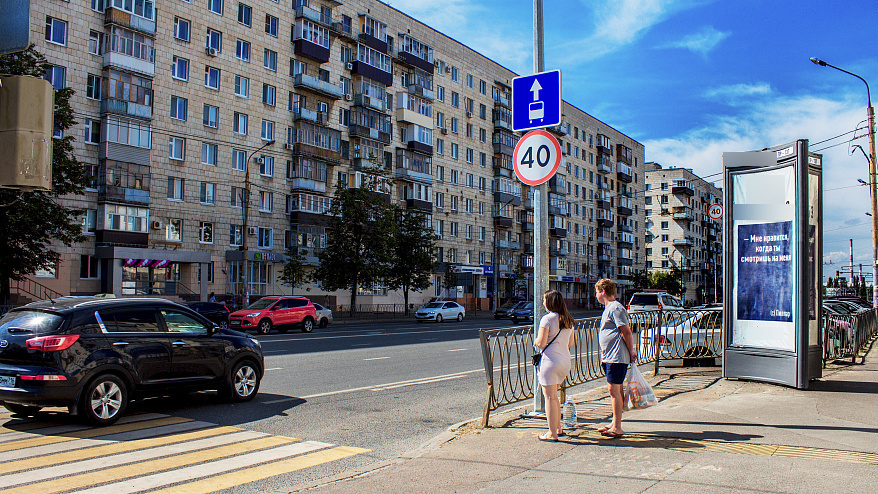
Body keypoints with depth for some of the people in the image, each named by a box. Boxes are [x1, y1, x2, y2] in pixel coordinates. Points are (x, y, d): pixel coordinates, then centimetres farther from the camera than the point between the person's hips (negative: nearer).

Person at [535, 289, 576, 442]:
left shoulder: (547, 318, -12)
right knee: (554, 395, 22)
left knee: (549, 397, 0)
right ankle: (558, 428, 28)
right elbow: (570, 343, 16)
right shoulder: (568, 320, 10)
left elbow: (541, 343, -17)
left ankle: (552, 433, 3)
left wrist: (535, 342, 4)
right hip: (565, 360, 8)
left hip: (551, 360, -8)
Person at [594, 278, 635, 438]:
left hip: (617, 357, -10)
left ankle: (617, 428, -4)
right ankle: (615, 423, 22)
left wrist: (631, 352, -14)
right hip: (609, 357, 10)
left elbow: (627, 332, -17)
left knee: (614, 390, -8)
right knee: (614, 390, 14)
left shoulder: (615, 308, -14)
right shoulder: (608, 308, 19)